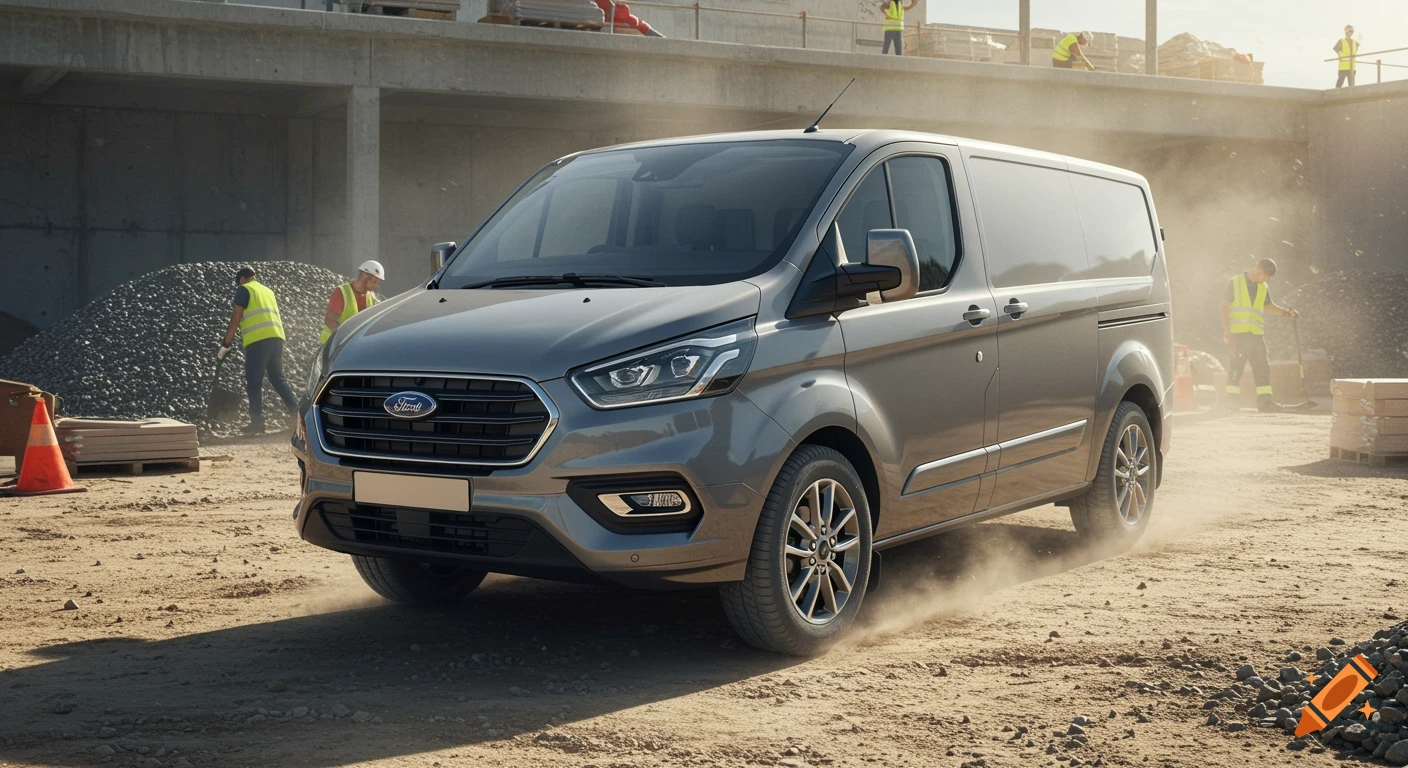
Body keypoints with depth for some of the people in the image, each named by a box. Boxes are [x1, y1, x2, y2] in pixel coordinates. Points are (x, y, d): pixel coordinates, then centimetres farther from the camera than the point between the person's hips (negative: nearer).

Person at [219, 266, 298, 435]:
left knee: (253, 383, -2)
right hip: (276, 337, 7)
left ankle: (257, 422, -6)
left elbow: (235, 320, 0)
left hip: (258, 340, -7)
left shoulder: (244, 290, 5)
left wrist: (225, 345, 3)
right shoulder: (268, 291, 27)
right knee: (277, 378, 16)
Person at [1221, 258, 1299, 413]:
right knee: (1237, 366, -7)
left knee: (1262, 367, 3)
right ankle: (1232, 399, -1)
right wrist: (1227, 331, -9)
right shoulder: (1235, 283, -1)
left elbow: (1268, 306, 31)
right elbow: (1224, 307, -3)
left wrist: (1286, 312, 15)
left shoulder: (1263, 288, 14)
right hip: (1238, 333, -5)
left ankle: (1264, 400, 6)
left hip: (1256, 334, 5)